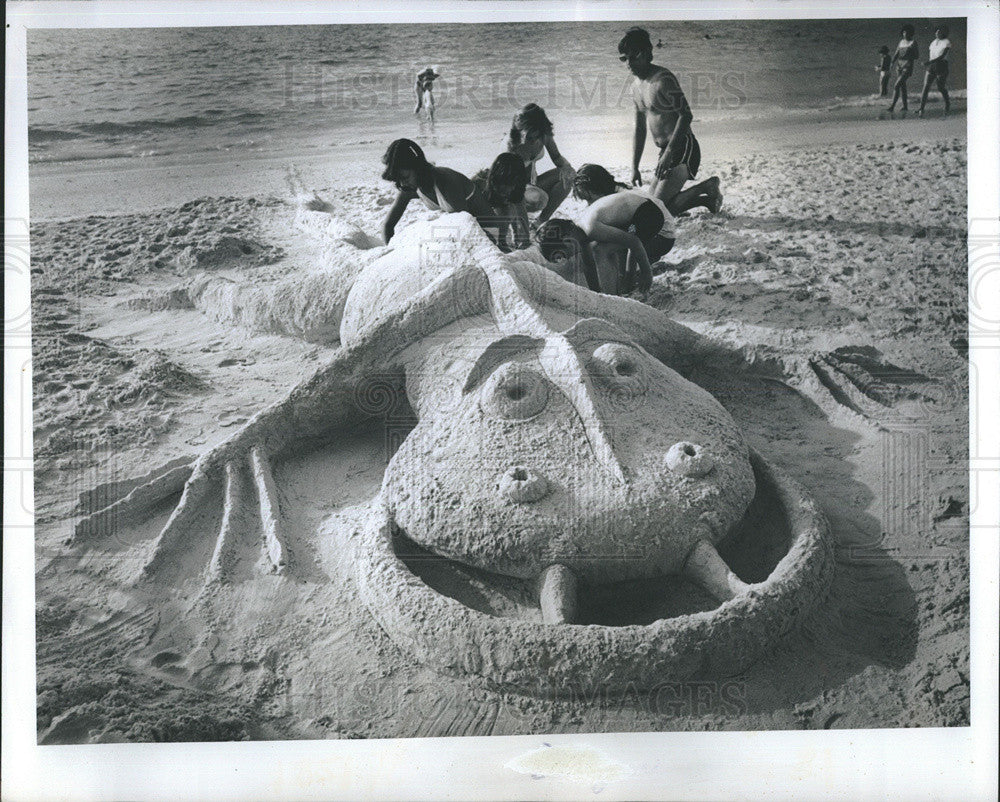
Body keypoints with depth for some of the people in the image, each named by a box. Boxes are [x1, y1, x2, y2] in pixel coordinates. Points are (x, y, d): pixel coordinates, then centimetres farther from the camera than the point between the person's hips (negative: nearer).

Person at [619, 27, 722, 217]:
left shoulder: (663, 79, -13)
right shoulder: (636, 87, 14)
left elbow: (686, 115, -20)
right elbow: (639, 130, 20)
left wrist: (669, 152, -26)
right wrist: (634, 167, 16)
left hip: (683, 148, -9)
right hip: (667, 151, 9)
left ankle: (707, 188, 0)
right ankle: (707, 199, 20)